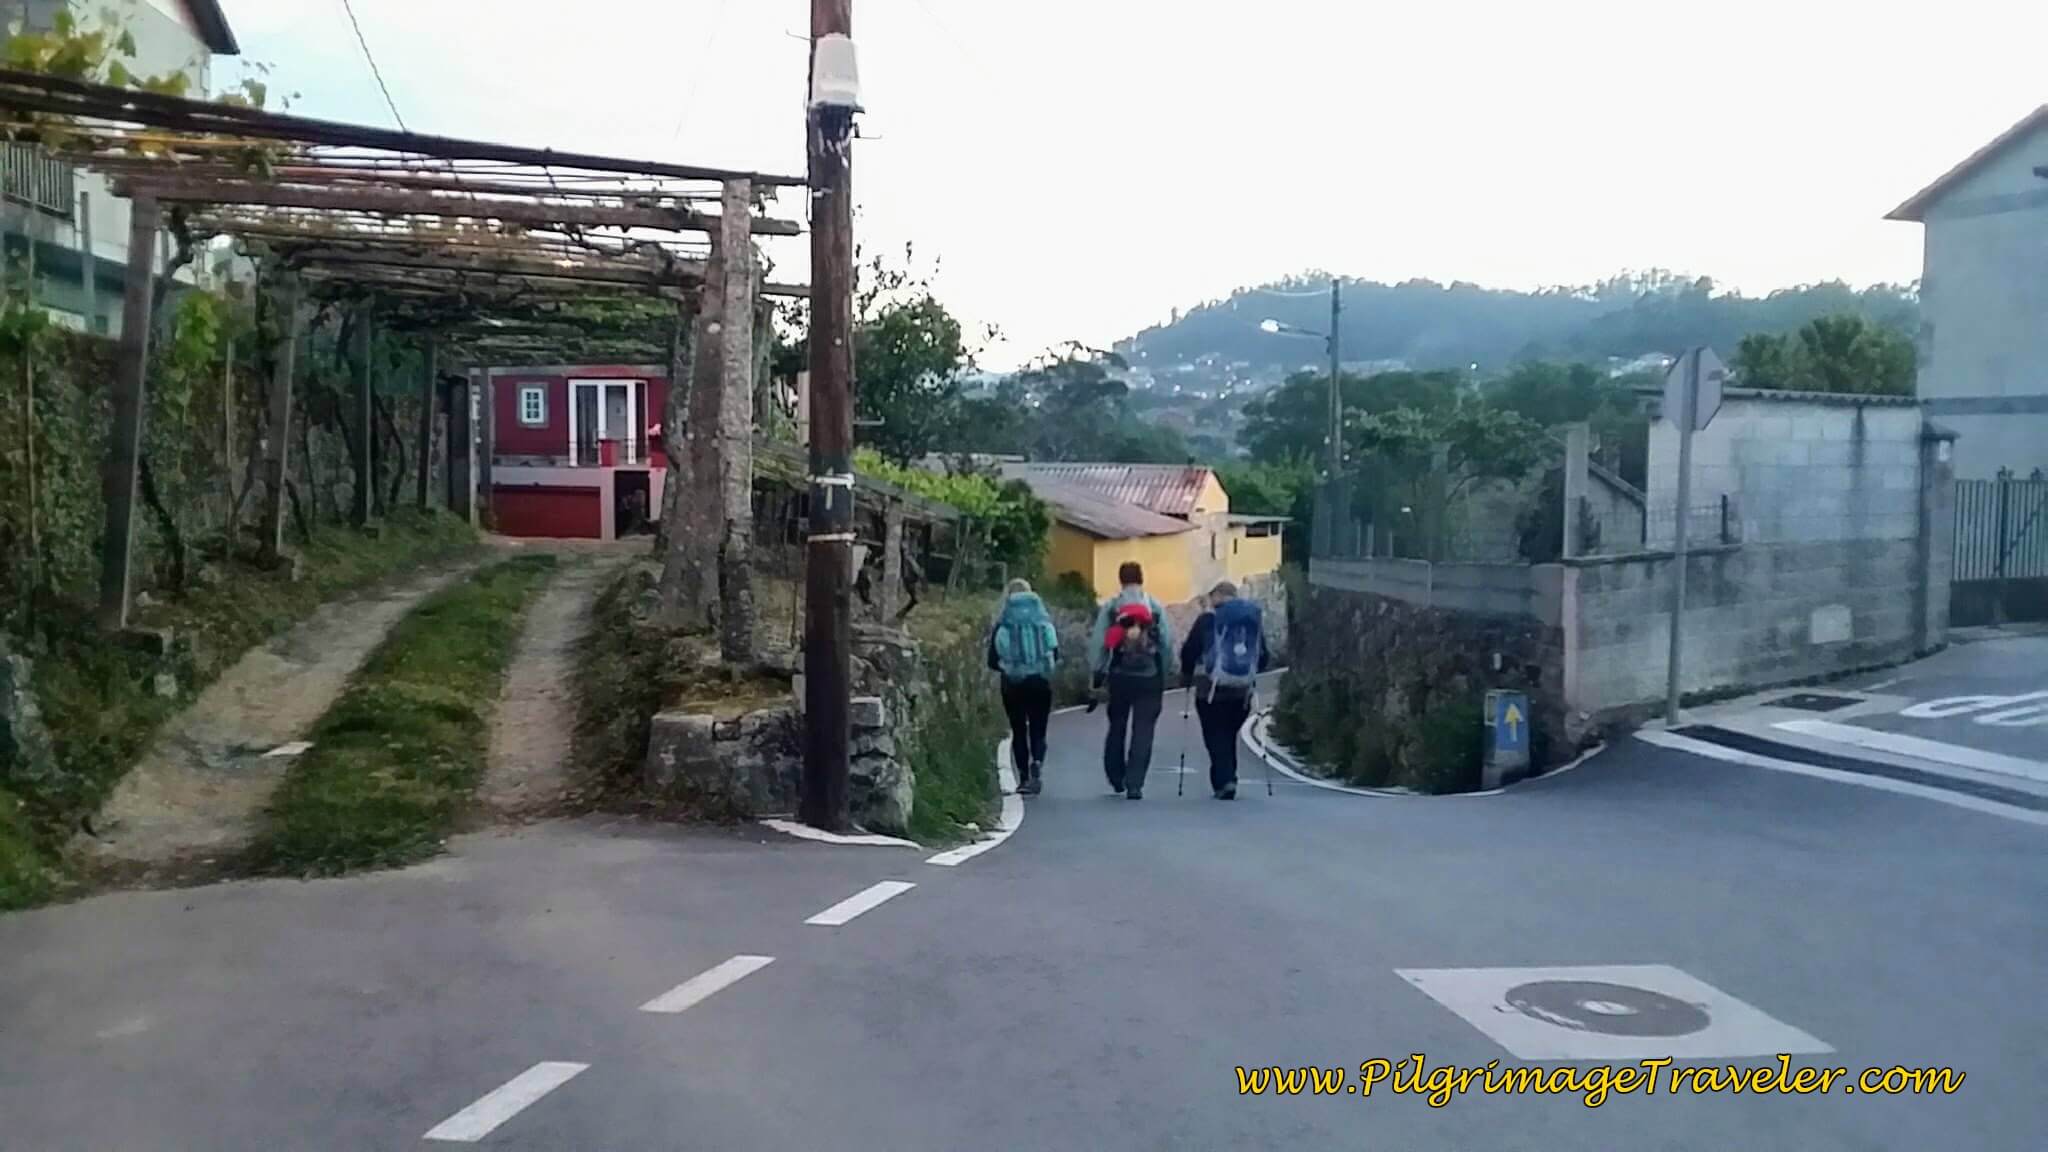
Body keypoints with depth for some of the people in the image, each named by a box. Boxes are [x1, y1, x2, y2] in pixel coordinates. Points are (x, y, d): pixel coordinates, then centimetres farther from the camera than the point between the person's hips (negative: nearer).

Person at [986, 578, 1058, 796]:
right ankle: (1037, 764, -18)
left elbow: (992, 661, -3)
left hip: (1013, 684, -1)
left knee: (1019, 731, 10)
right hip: (1041, 683, 1)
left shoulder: (1002, 625, -4)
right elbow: (1056, 655, 2)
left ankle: (1024, 778, 10)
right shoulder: (1045, 621, 0)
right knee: (1038, 730, 8)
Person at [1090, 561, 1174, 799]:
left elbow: (1098, 642, -3)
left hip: (1119, 675, 1)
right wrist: (1166, 673, 9)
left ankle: (1116, 777, 25)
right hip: (1150, 676, -1)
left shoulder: (1110, 606, 0)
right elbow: (1168, 641, -1)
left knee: (1117, 727, 17)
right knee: (1143, 731, 1)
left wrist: (1099, 674, 4)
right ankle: (1135, 784, -6)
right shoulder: (1156, 607, 1)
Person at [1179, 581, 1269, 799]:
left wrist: (1188, 678, 9)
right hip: (1242, 691, 4)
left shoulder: (1208, 619, -5)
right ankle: (1226, 779, 20)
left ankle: (1224, 781, -11)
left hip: (1211, 690, -4)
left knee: (1215, 736, 1)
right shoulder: (1255, 619, 8)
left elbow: (1189, 652, -6)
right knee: (1229, 736, 18)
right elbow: (1264, 657, 10)